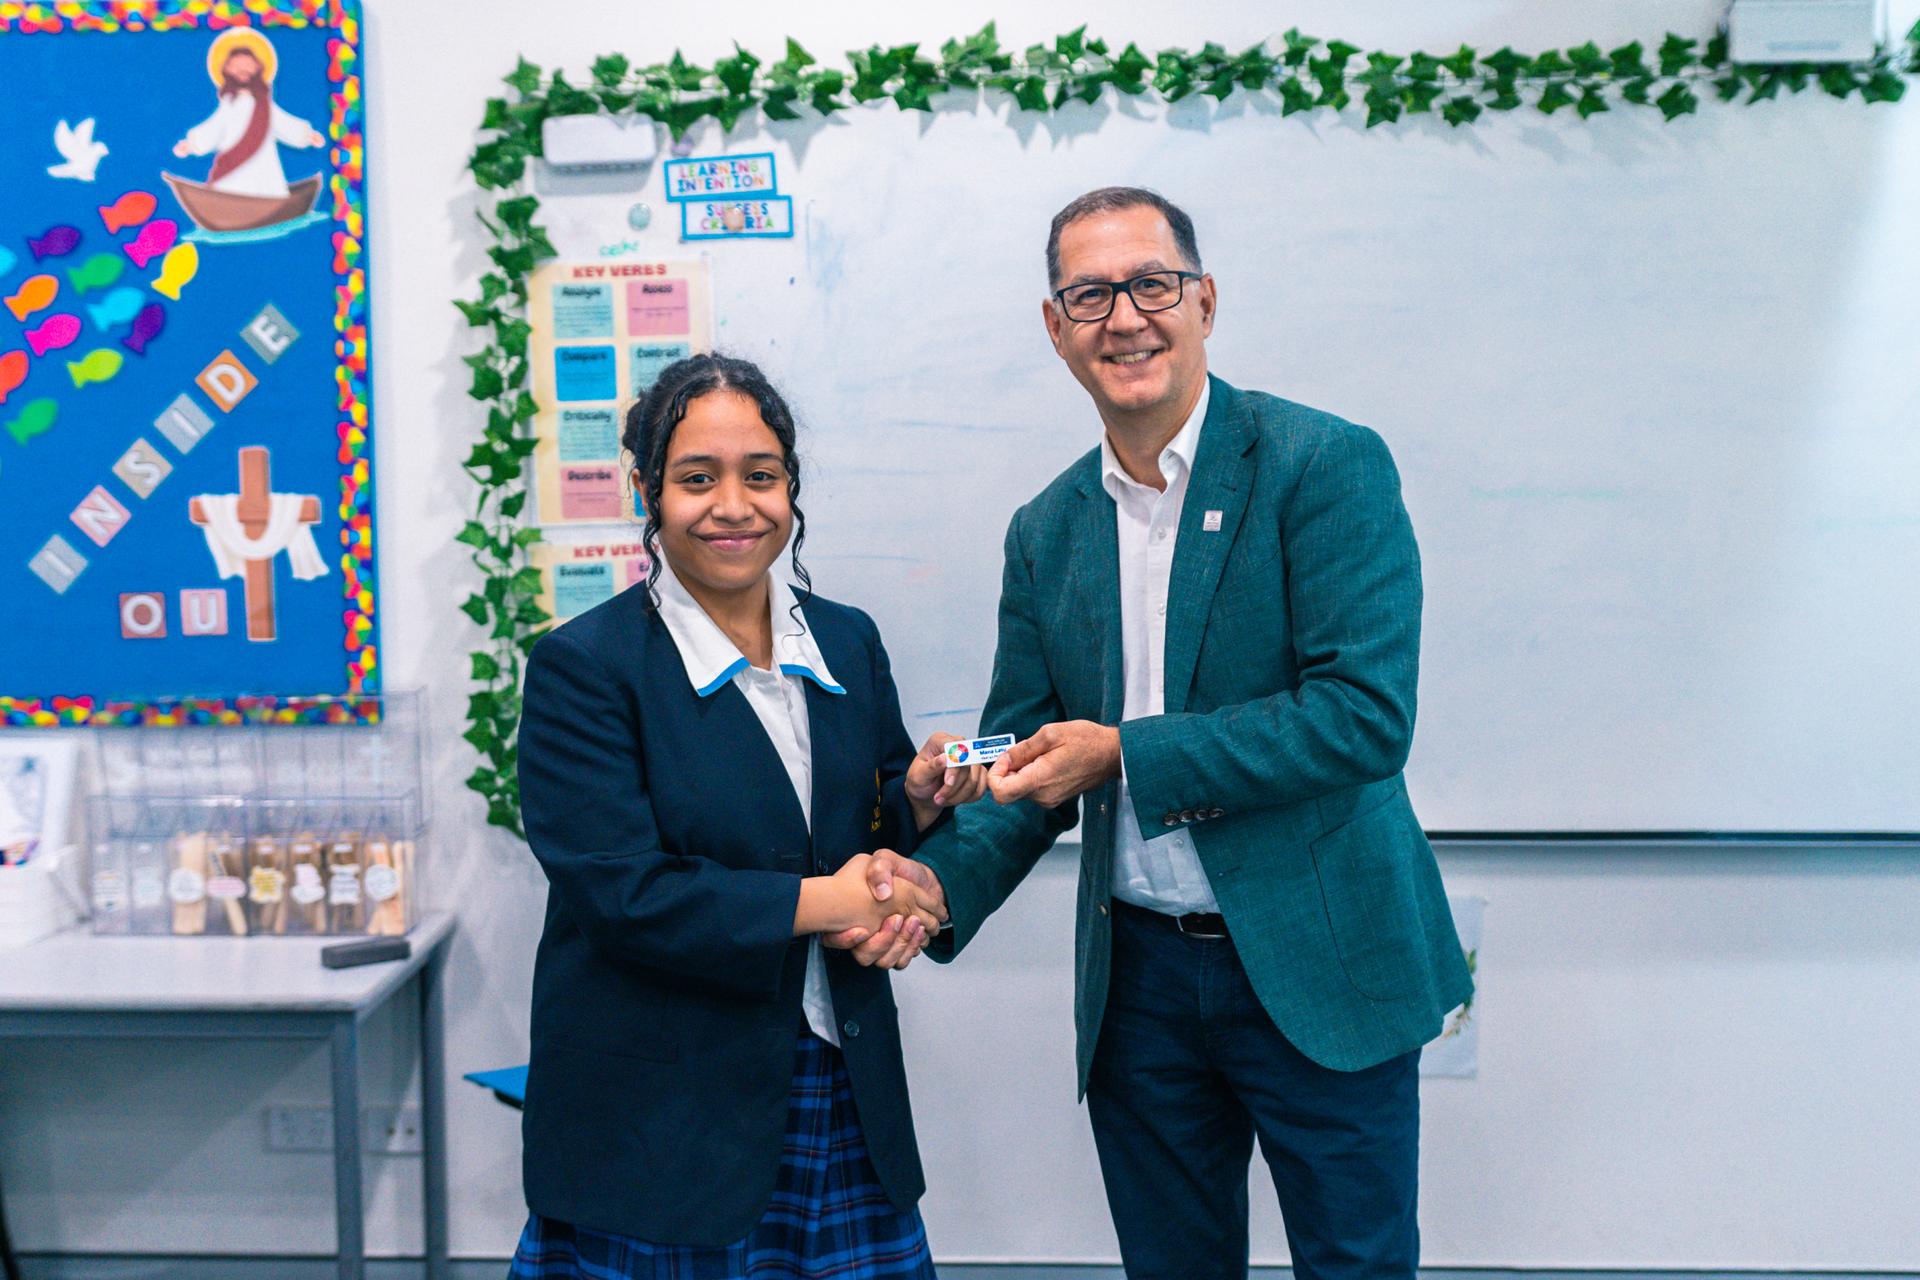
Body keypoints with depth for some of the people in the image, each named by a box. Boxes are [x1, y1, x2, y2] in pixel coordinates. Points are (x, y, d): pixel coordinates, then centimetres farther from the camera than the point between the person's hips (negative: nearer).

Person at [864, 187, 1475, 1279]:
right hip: (1138, 977, 5)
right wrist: (943, 878, -12)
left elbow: (1367, 713, -19)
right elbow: (1021, 756, 8)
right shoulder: (1047, 532, 6)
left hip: (1316, 969, -4)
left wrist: (1126, 755, -21)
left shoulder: (1327, 465, -11)